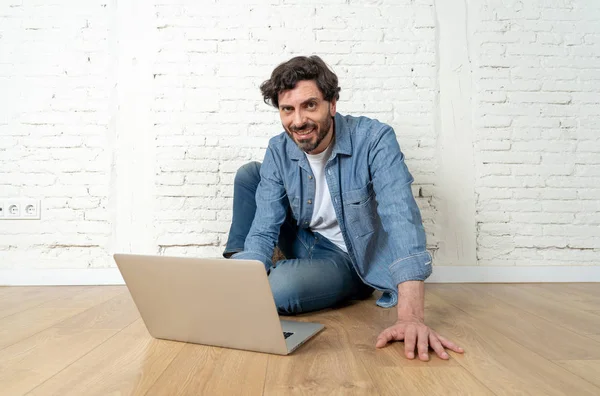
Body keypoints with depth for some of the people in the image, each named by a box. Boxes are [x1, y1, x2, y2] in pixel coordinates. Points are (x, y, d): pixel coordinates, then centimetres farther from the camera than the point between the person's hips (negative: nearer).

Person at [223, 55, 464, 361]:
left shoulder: (374, 139, -24)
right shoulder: (278, 152, -10)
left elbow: (402, 219, -36)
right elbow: (264, 230, -16)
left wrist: (411, 317, -47)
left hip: (350, 259, -4)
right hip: (306, 244, 5)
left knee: (273, 289, -34)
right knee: (248, 173, -8)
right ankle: (236, 266, 4)